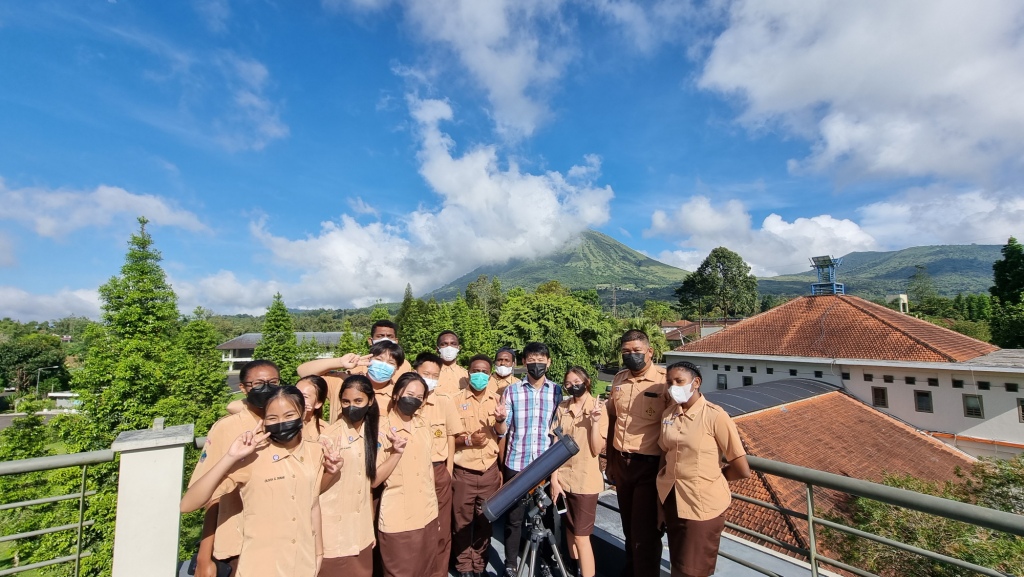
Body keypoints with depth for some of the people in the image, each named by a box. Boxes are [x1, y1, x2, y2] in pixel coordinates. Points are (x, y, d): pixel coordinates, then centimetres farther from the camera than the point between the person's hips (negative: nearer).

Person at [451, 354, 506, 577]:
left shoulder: (497, 400, 3)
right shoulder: (456, 400, -5)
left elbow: (502, 436, 7)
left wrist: (500, 420, -14)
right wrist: (468, 440, -20)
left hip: (490, 472, 2)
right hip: (463, 472, -2)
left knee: (485, 521, 14)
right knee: (463, 522, 10)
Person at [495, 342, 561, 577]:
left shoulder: (557, 391, 2)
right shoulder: (512, 390, -1)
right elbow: (502, 431, -2)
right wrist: (499, 419, -24)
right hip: (516, 464, 0)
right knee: (514, 517, 9)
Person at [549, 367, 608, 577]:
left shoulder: (598, 408, -10)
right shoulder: (562, 408, 0)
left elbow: (597, 449, -14)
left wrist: (595, 421, -27)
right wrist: (554, 478, -2)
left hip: (586, 480, -4)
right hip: (563, 478, 4)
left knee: (581, 536, 0)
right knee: (570, 531, 18)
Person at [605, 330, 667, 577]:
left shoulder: (665, 380, -15)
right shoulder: (619, 379, 3)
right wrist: (610, 461, 14)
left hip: (650, 465, -6)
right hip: (621, 463, 6)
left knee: (645, 532, 7)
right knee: (628, 527, 22)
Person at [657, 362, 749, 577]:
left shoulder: (715, 416, -18)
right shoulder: (667, 414, -1)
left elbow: (742, 470, -15)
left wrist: (710, 477, -3)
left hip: (703, 504, -5)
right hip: (671, 499, 5)